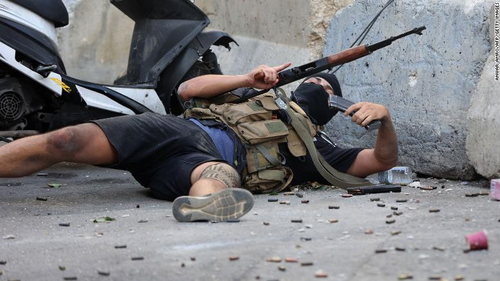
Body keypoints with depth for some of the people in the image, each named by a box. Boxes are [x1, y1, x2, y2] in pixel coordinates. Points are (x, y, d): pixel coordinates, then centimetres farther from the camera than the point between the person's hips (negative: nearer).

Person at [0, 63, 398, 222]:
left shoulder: (313, 148, 30)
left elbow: (383, 160, 24)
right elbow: (187, 90, 25)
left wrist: (384, 117, 5)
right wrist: (248, 80, 14)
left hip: (212, 160, -3)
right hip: (178, 129, 3)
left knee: (222, 176, -44)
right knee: (68, 141, -21)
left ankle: (202, 206, -79)